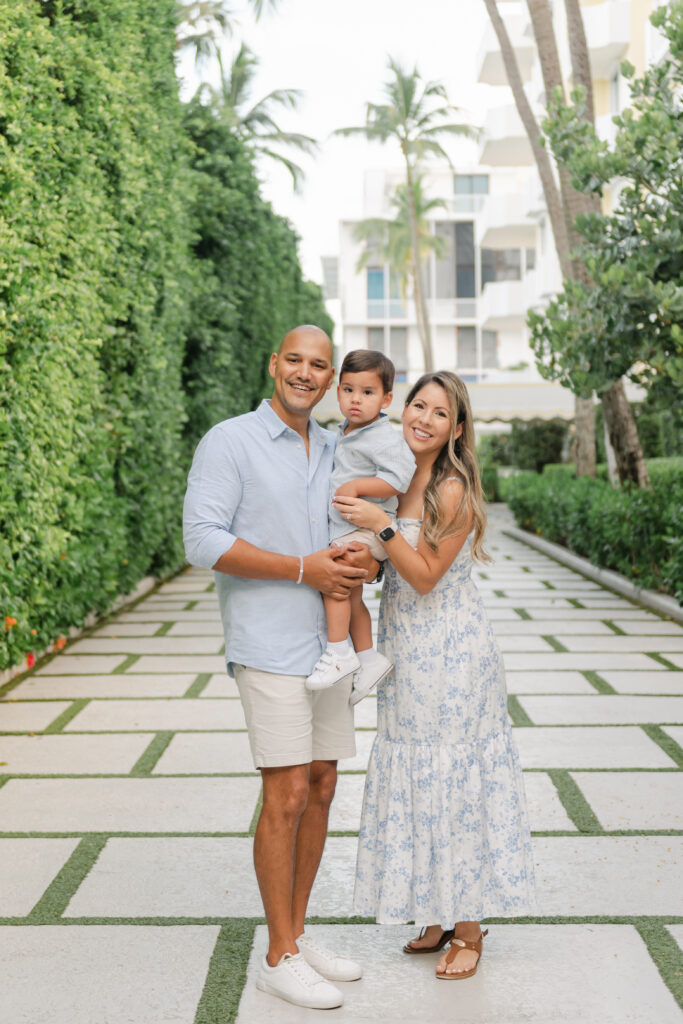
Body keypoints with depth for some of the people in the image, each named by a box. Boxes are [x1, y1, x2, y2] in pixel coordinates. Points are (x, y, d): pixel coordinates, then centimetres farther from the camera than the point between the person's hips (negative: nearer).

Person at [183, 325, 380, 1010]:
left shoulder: (335, 453, 14)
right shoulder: (229, 442, -5)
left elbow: (363, 533, 19)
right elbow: (203, 541, -14)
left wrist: (367, 559, -7)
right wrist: (304, 568, -18)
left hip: (327, 642, 7)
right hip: (269, 645, -7)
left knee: (320, 790, 11)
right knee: (287, 797, -6)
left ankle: (298, 935, 24)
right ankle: (279, 957, 7)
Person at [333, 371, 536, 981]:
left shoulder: (453, 490, -16)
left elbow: (426, 575, -17)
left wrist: (382, 525, -26)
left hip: (450, 654, -8)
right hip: (408, 654, 8)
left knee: (455, 778, 1)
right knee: (418, 780, 13)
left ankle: (469, 931, 15)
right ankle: (441, 916, 27)